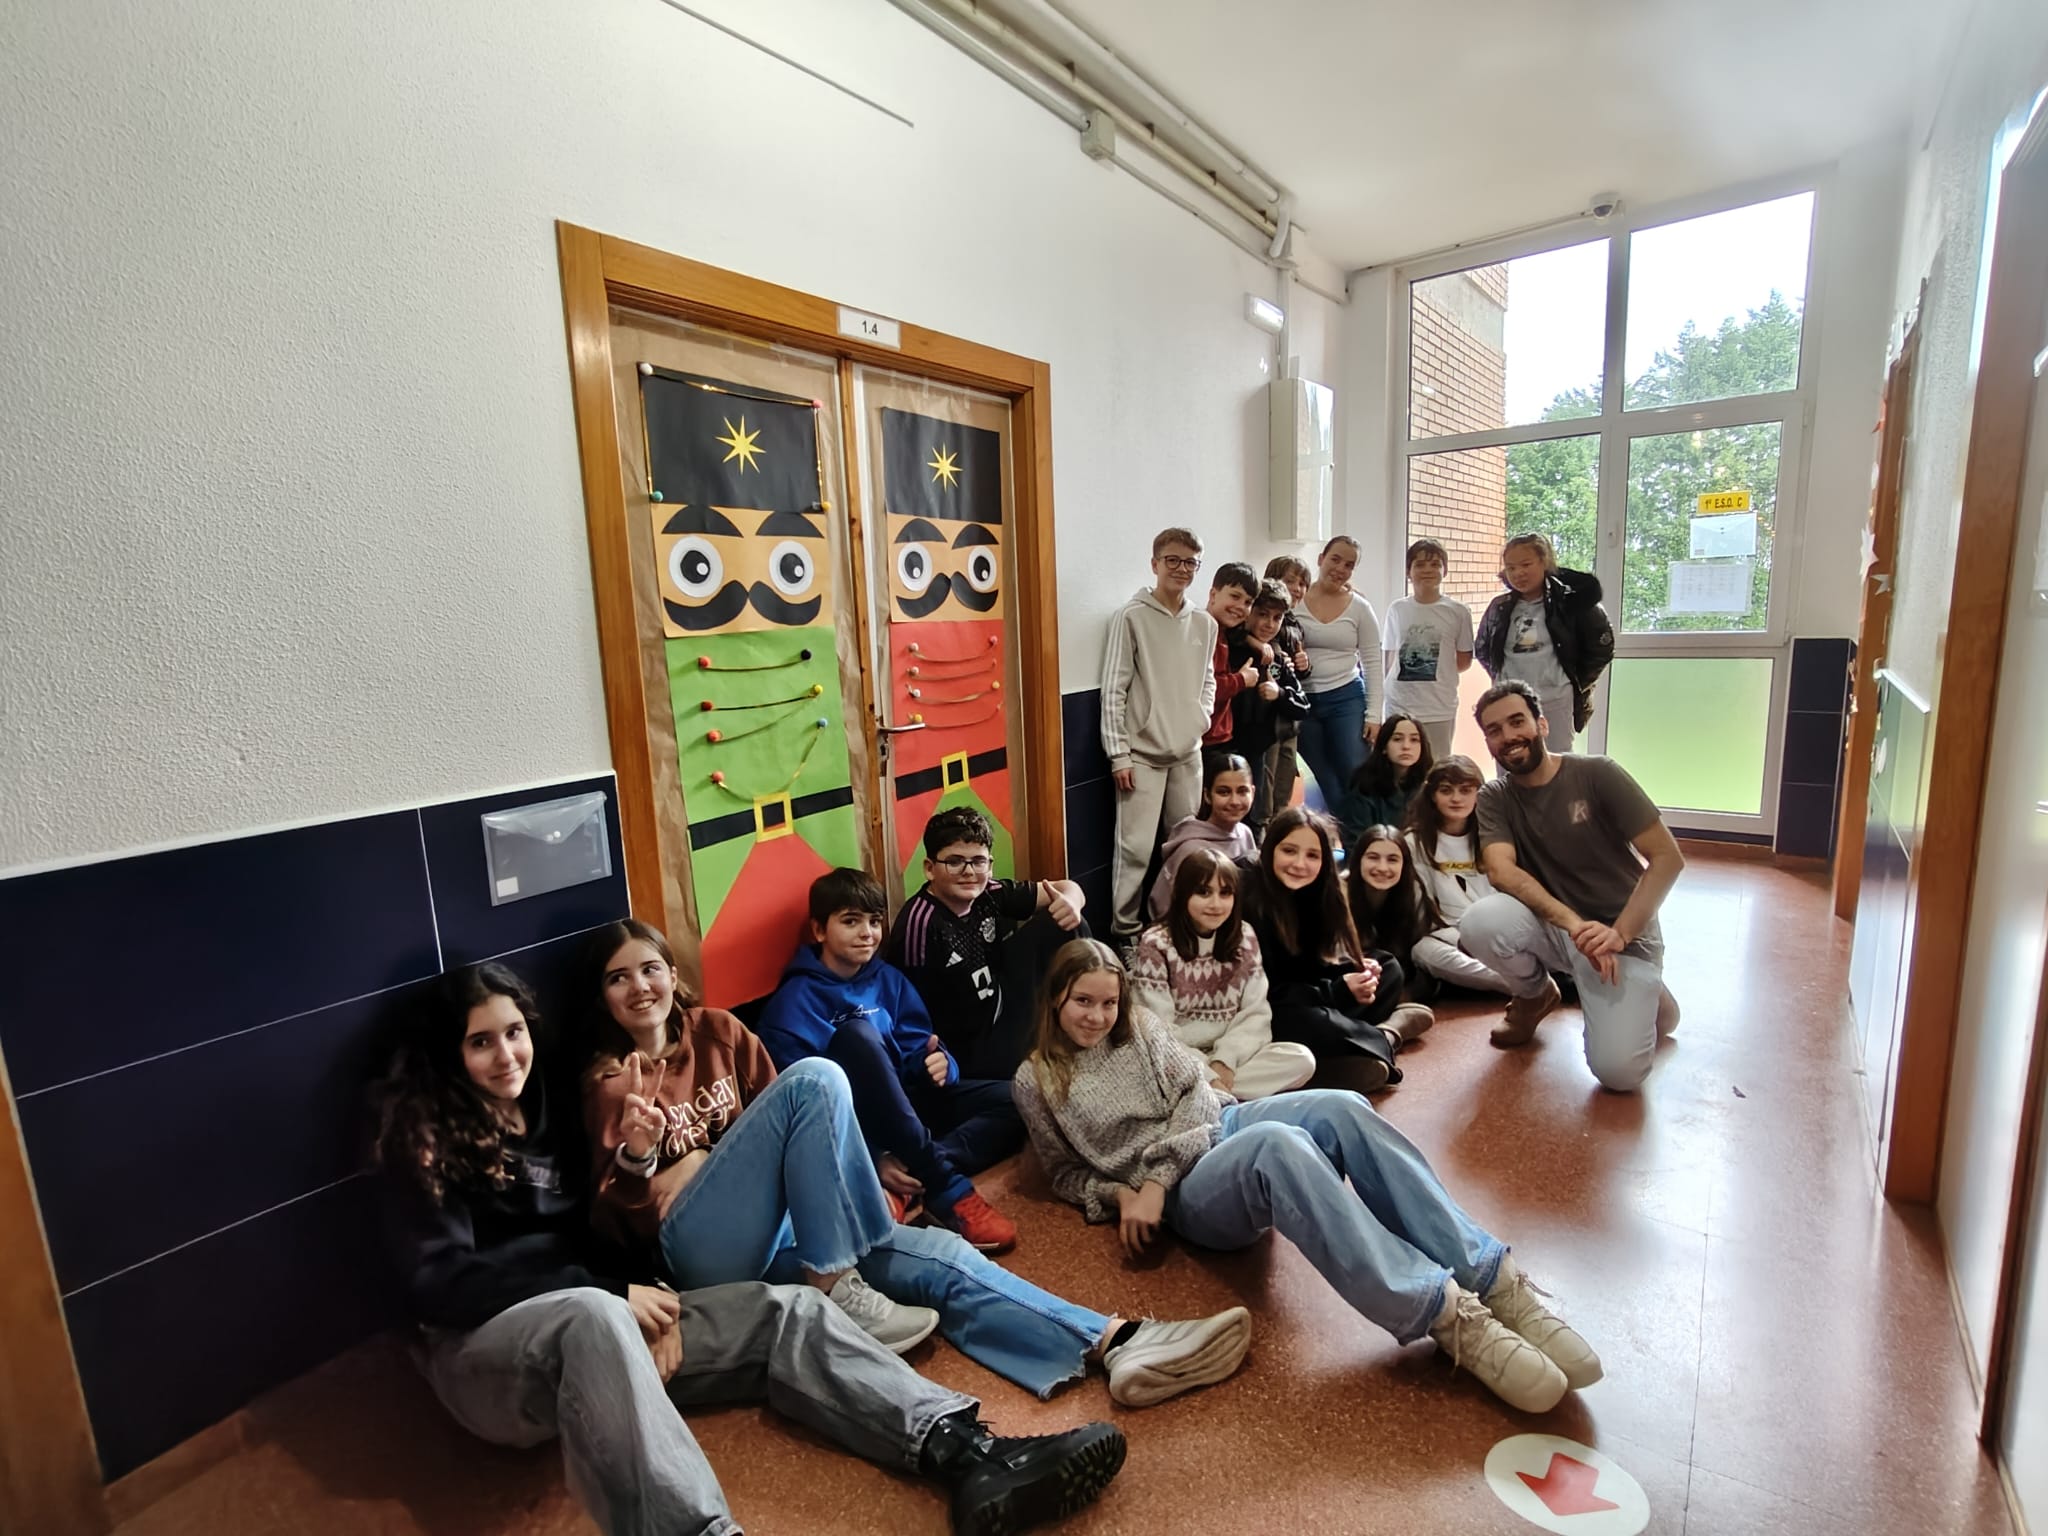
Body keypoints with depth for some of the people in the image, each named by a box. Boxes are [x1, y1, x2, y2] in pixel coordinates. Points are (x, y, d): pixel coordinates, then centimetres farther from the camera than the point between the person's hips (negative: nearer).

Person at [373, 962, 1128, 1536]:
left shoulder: (543, 1120, 16)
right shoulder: (425, 1139, -3)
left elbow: (587, 1240, 14)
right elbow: (438, 1280, -14)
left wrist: (643, 1301, -8)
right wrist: (612, 1293, -20)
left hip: (591, 1324, 6)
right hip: (483, 1348, -6)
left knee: (784, 1311, -15)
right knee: (591, 1314, -42)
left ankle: (964, 1452, -32)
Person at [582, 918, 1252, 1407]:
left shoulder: (716, 1029, 13)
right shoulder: (606, 1083, 4)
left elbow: (774, 1121, 18)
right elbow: (613, 1226, 1)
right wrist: (635, 1160, -20)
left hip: (777, 1232, 4)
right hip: (702, 1248, -4)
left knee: (931, 1255, -18)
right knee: (815, 1078, -27)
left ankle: (1115, 1343, -27)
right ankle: (839, 1289, -23)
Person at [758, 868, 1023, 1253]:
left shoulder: (889, 980, 6)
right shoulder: (795, 1002, -13)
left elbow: (917, 1050, 3)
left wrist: (940, 1063, -23)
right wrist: (872, 1158, -29)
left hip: (905, 1102, 6)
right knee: (856, 1033, -34)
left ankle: (911, 1184, -30)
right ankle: (946, 1188, -34)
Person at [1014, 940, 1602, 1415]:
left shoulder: (1140, 1027, 13)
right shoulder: (1036, 1081, 7)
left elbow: (1195, 1095, 3)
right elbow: (1066, 1172, 13)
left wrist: (1155, 1179, -10)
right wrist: (1119, 1195, -9)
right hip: (1191, 1193, -4)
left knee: (1340, 1110, -29)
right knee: (1277, 1144, -39)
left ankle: (1496, 1283, -29)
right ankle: (1446, 1313, -40)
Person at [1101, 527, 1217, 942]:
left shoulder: (1205, 624, 8)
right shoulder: (1132, 617, -7)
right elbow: (1113, 690, -8)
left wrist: (1201, 718, 3)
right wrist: (1118, 754, -11)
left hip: (1189, 752, 5)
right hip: (1142, 753, -5)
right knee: (1136, 848, -5)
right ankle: (1124, 929, 9)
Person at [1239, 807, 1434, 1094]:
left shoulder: (1316, 891, 2)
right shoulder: (1250, 901, -23)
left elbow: (1317, 963, 7)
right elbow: (1264, 991, -22)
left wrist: (1358, 970, -13)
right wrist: (1340, 991, -20)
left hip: (1306, 1000, 9)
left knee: (1388, 968, 9)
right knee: (1313, 1025, -37)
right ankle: (1385, 1038, -9)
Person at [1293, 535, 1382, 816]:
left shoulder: (1359, 607, 1)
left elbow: (1373, 662, 2)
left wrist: (1373, 714, -3)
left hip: (1347, 699, 0)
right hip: (1304, 701, 0)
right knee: (1326, 787, 8)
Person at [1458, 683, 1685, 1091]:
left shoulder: (1597, 775, -11)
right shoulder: (1493, 799, -3)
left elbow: (1668, 858, -12)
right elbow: (1501, 871, -19)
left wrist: (1619, 934, -22)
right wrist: (1573, 923, -33)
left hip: (1623, 931, -2)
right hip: (1553, 927, 3)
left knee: (1618, 1072, -20)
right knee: (1479, 922, -30)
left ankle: (1646, 997, 16)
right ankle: (1535, 994, 4)